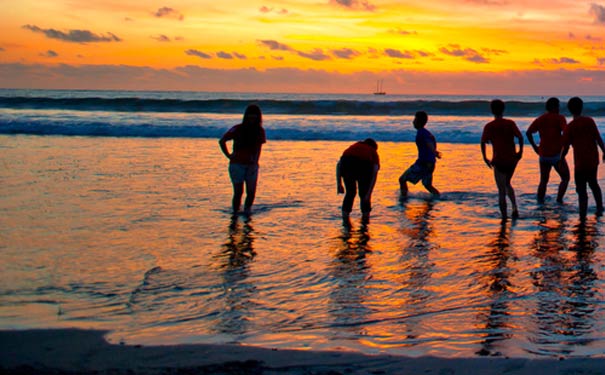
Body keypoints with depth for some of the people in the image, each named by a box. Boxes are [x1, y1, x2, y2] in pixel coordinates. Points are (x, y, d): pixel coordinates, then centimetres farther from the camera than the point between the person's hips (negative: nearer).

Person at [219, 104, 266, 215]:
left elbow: (258, 150, -4)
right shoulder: (237, 129, -3)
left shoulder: (260, 131, 3)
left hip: (251, 165, 2)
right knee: (238, 192, -6)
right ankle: (235, 214, 4)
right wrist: (228, 155, 0)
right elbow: (222, 141, 6)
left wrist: (254, 163, -16)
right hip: (237, 164, -2)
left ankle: (246, 213, 10)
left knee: (251, 193, -4)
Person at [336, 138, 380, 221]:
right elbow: (375, 173, 12)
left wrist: (339, 184, 21)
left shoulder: (354, 146, 37)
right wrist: (369, 193, 7)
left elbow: (339, 164, 22)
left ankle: (345, 220, 24)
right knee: (364, 195, 20)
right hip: (364, 164, -2)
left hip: (346, 163, 2)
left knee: (350, 193, 24)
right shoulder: (373, 152, 30)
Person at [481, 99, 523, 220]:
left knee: (501, 191, 3)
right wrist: (520, 152, -1)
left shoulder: (489, 126, -2)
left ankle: (504, 218, 2)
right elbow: (520, 137, -8)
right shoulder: (510, 123, 2)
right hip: (512, 159, 3)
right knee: (507, 184, 25)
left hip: (499, 160, -3)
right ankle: (514, 207, 7)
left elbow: (483, 142, -10)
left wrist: (485, 158, -1)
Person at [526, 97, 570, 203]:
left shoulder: (540, 119, 8)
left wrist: (534, 146, 5)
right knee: (565, 178, 9)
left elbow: (528, 132, -1)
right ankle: (559, 199, -6)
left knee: (543, 181, 15)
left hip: (544, 154, 5)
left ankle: (540, 203, 12)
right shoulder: (559, 118, -5)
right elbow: (566, 132, -21)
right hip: (557, 154, -5)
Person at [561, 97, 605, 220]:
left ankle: (583, 216, -1)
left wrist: (560, 159, 11)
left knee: (581, 190, 1)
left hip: (580, 162, -4)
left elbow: (565, 148, -6)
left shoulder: (569, 127, -8)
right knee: (593, 183, 26)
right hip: (593, 160, 4)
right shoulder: (589, 121, -2)